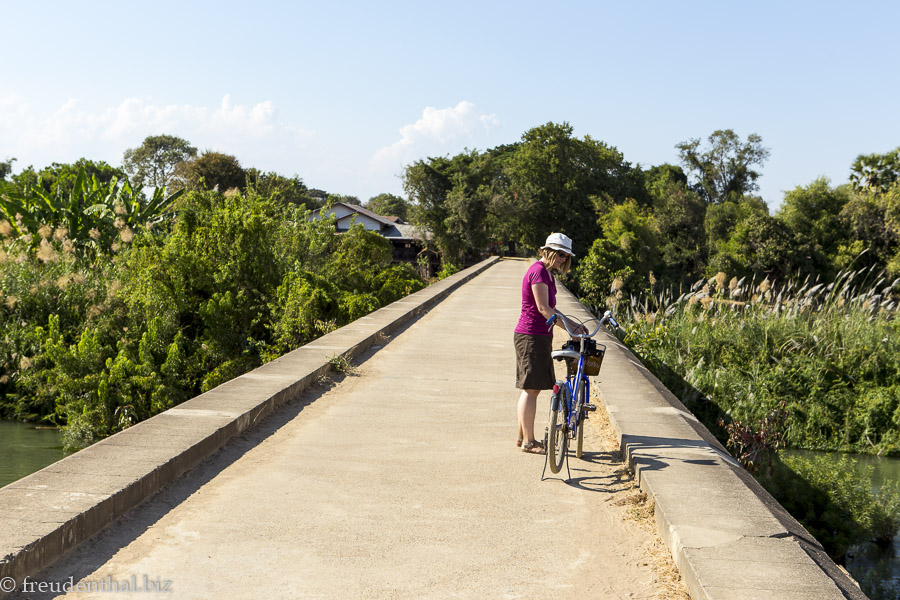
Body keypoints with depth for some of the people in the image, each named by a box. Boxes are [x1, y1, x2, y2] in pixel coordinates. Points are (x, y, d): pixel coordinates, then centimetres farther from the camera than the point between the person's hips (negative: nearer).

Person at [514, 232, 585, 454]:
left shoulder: (547, 273, 17)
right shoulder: (538, 272, -15)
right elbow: (543, 308, -19)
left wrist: (573, 323, 13)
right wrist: (569, 328, -16)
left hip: (539, 336, 10)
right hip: (531, 337, -10)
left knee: (531, 388, 15)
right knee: (531, 388, -5)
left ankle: (523, 437, 23)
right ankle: (529, 441, 1)